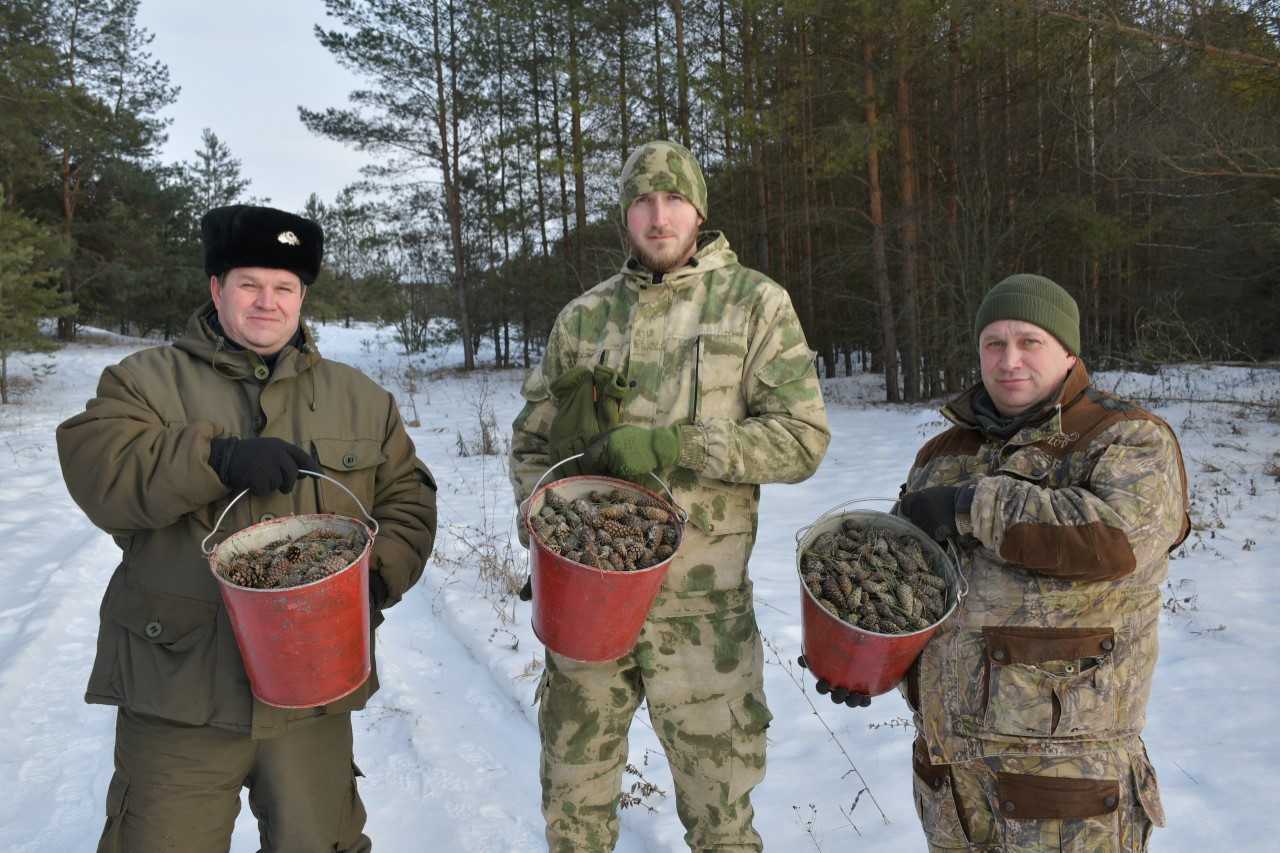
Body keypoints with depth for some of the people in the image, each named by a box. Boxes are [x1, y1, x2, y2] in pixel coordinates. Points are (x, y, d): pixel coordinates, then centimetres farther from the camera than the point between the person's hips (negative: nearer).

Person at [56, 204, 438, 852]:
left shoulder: (360, 399, 10)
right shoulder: (147, 380, 4)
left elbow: (408, 500, 9)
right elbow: (96, 470, -12)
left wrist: (379, 575, -9)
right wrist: (217, 457, -25)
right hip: (178, 686, -1)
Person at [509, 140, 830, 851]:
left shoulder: (753, 302, -2)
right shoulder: (583, 317, 7)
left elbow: (803, 438, -9)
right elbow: (532, 442, 14)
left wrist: (670, 444, -19)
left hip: (701, 607, -2)